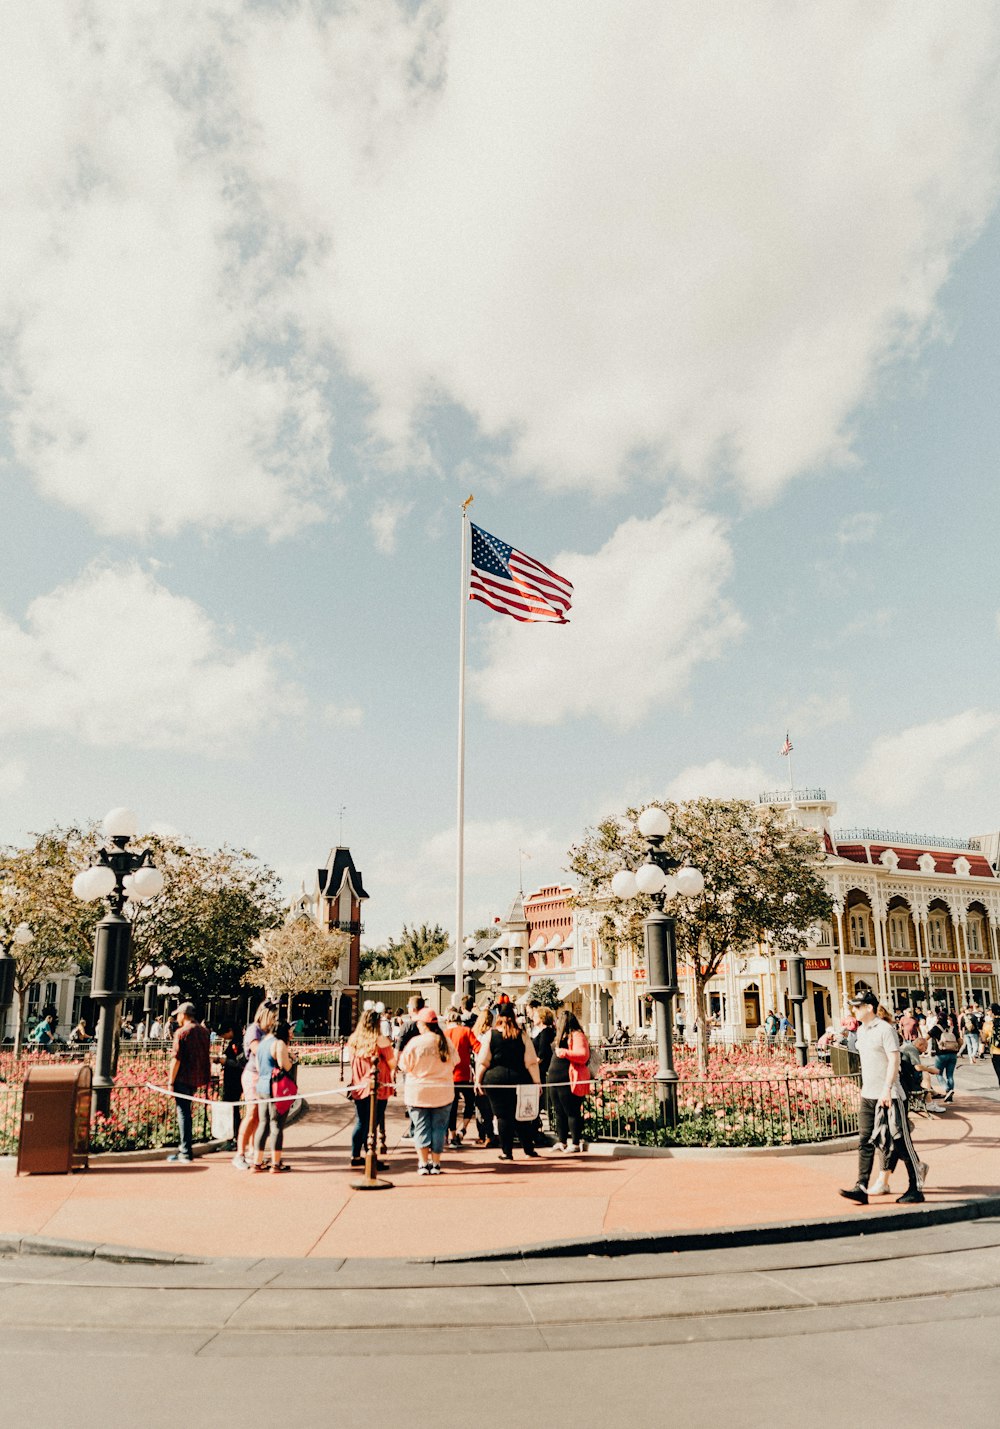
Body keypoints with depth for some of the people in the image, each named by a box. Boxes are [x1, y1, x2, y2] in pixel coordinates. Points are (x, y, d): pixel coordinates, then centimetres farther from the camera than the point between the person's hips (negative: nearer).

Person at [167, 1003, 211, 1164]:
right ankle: (184, 1146, 24)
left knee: (183, 1113, -1)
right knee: (187, 1112, 18)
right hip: (198, 1078, 7)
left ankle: (186, 1152, 0)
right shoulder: (203, 1031, 10)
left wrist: (171, 1081, -11)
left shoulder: (181, 1032, -11)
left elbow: (176, 1059, -15)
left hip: (183, 1078, -7)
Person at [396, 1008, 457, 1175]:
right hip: (443, 1093, 2)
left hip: (418, 1092, -2)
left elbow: (404, 1066, -5)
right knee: (438, 1128, 11)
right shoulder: (446, 1042, -4)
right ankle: (436, 1164, 13)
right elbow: (454, 1062, 10)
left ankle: (423, 1163, 3)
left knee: (421, 1128, 7)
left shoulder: (415, 1042, -14)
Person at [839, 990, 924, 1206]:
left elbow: (894, 1060, -18)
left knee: (901, 1143, 1)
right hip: (868, 1096, 8)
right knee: (865, 1142, 4)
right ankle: (862, 1188, 4)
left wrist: (887, 1089, -24)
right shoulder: (861, 1030, 13)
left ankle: (915, 1189, 11)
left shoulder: (885, 1029, -13)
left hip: (888, 1096, -8)